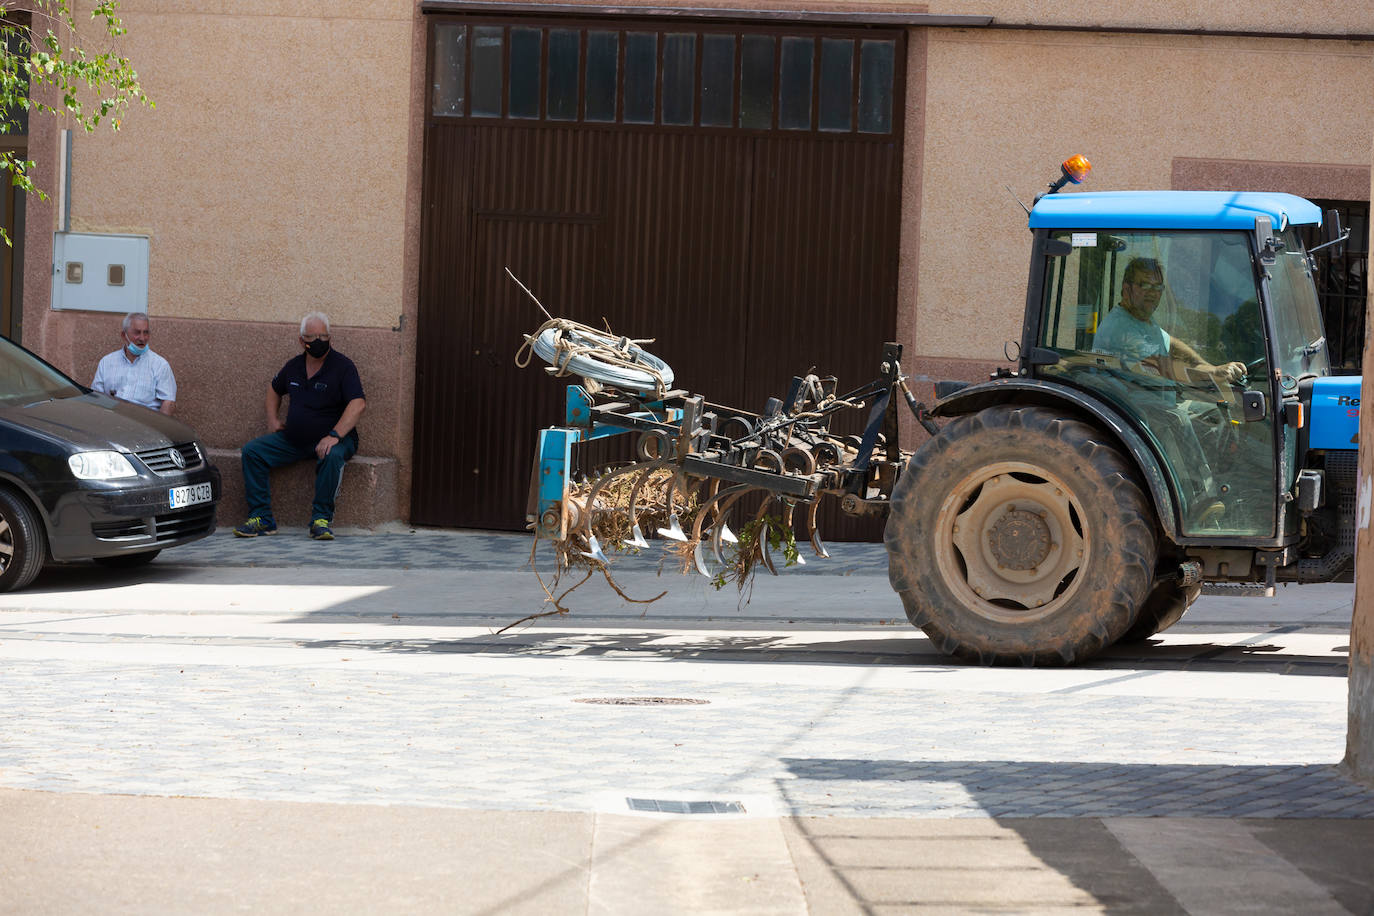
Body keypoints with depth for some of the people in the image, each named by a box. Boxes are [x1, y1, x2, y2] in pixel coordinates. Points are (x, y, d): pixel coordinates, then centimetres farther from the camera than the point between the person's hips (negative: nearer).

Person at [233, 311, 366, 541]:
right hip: (293, 439, 6)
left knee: (332, 455, -39)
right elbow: (275, 388, 30)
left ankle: (321, 519, -28)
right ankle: (261, 519, -11)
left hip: (330, 438, -6)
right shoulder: (294, 366, 8)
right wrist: (273, 419, 13)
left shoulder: (343, 366, -10)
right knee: (252, 451, -9)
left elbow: (358, 404, -22)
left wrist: (334, 435, -32)